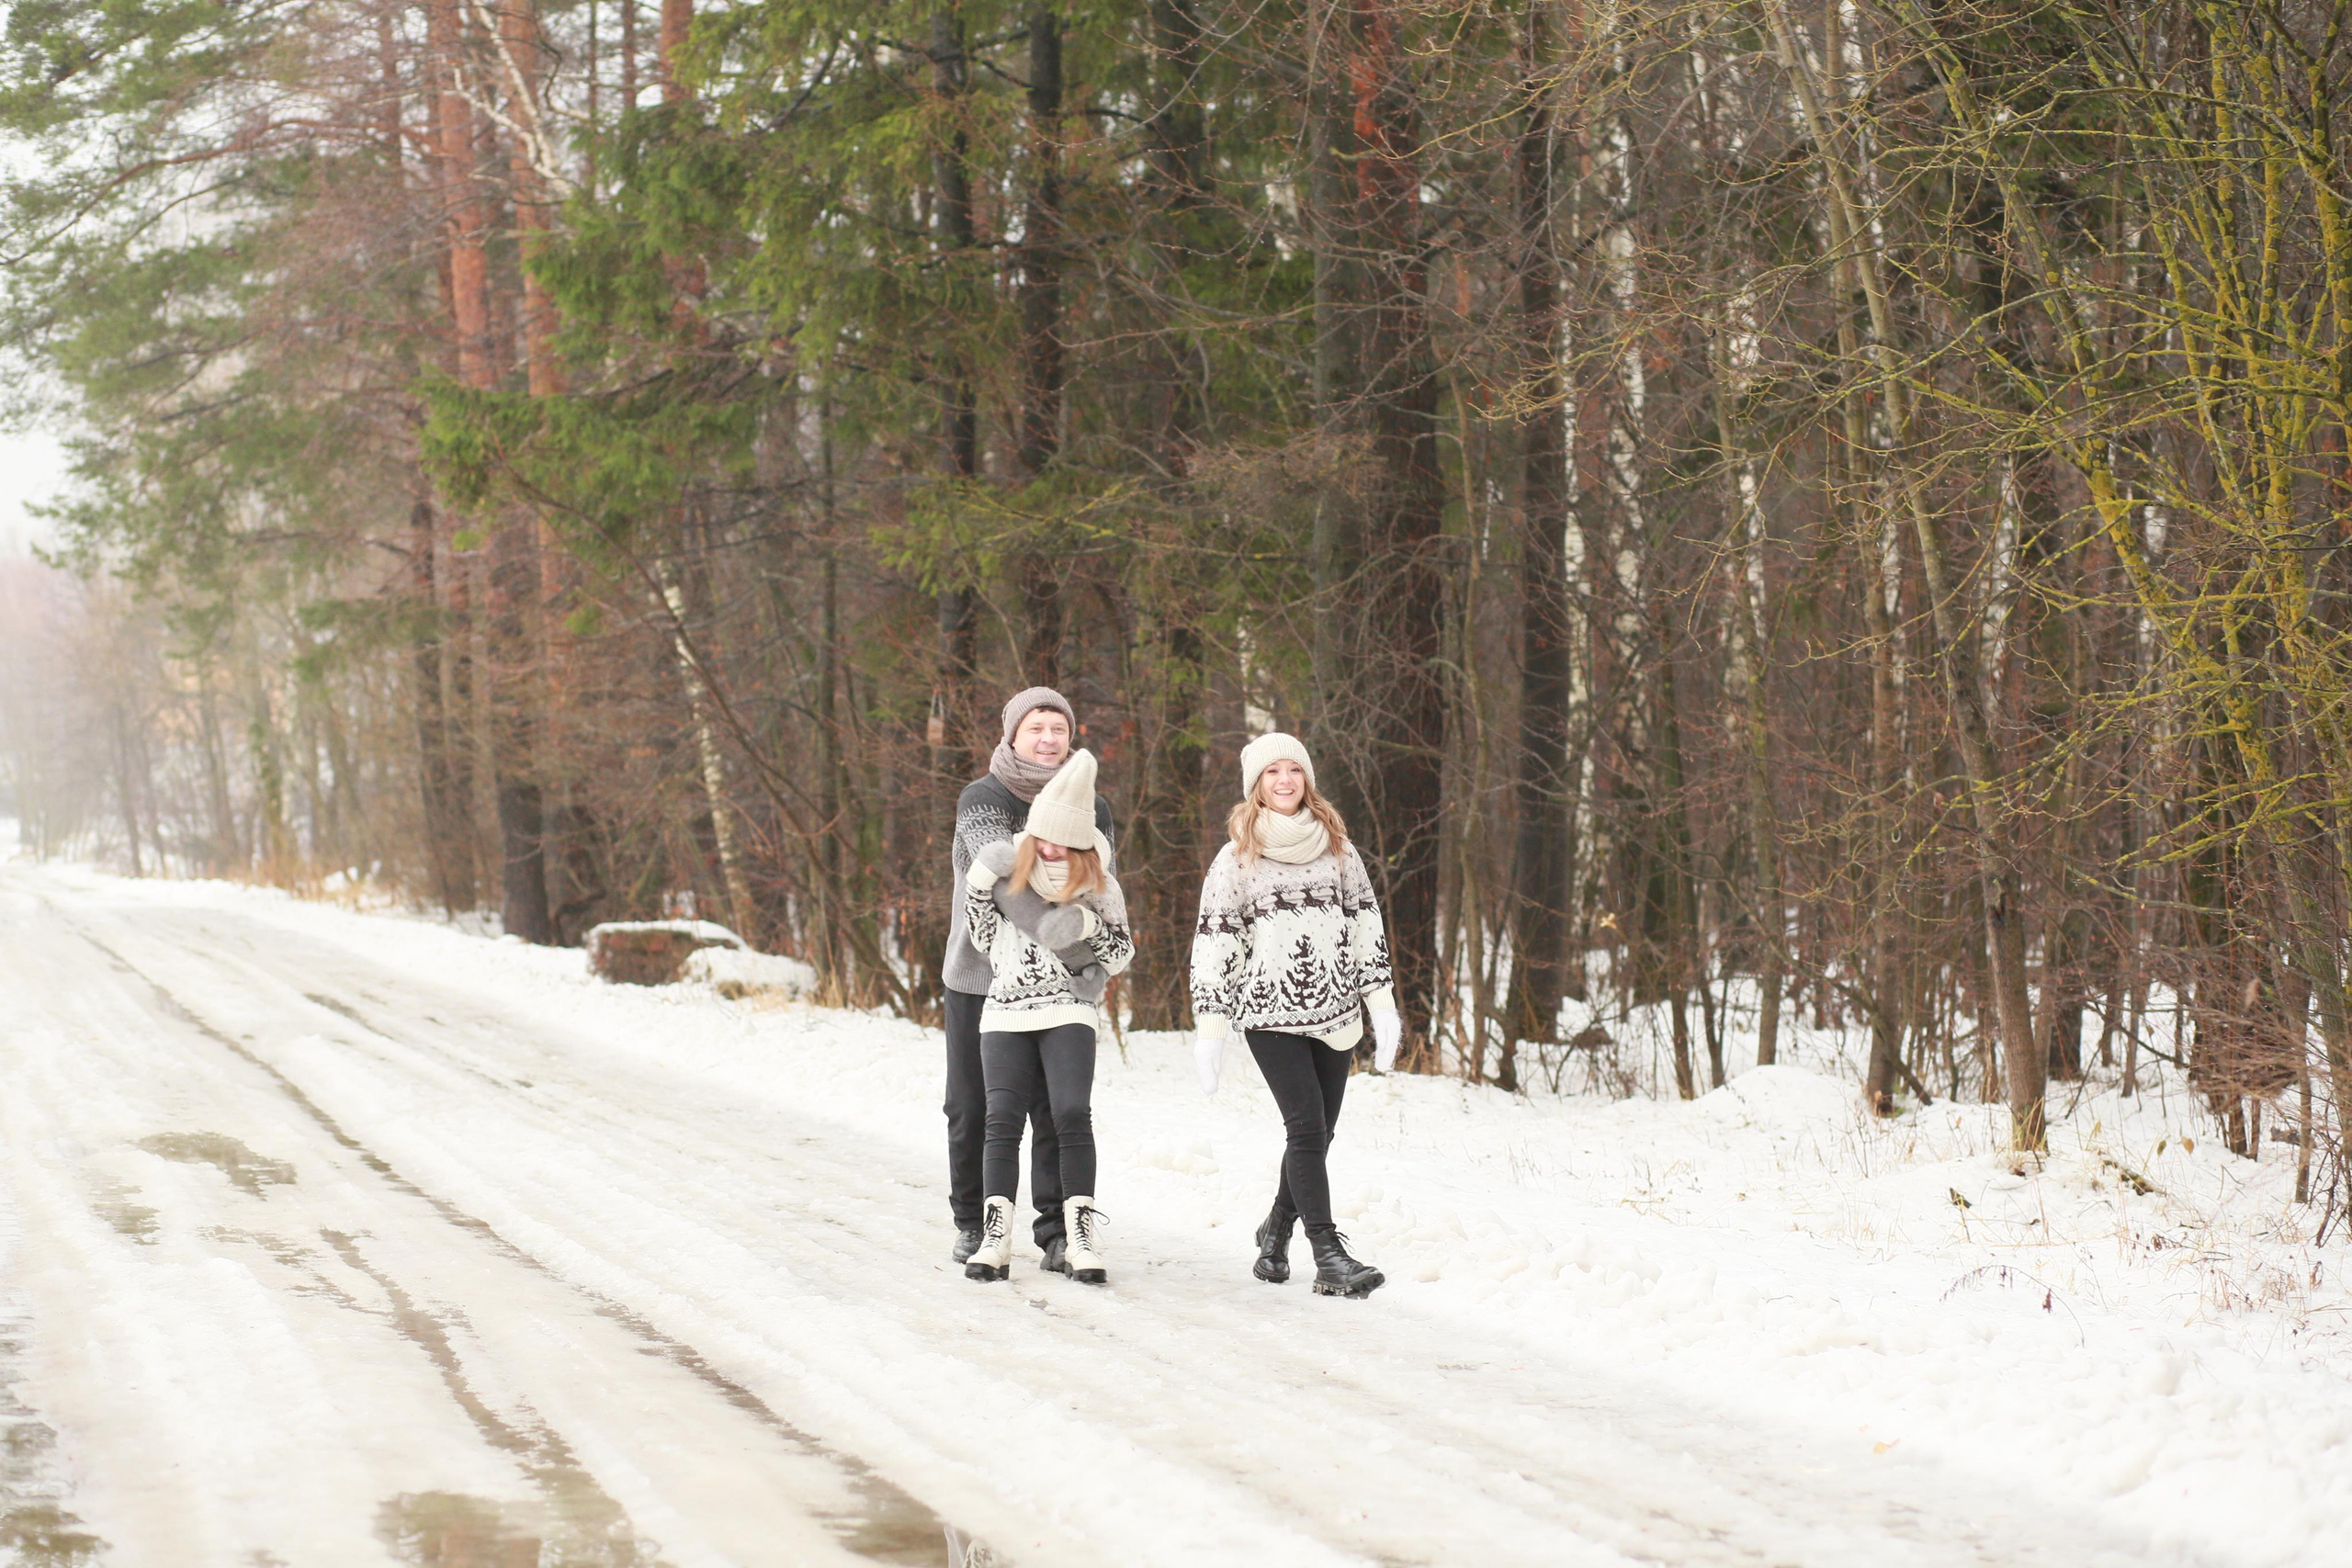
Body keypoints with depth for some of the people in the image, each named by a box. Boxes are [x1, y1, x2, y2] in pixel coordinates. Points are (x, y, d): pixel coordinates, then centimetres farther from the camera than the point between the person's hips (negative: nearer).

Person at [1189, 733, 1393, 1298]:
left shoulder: (1337, 848, 10)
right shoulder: (1236, 859, 2)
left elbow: (1366, 927, 11)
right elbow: (1213, 944, 1)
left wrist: (1382, 1006, 5)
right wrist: (1210, 1028, -2)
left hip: (1334, 1013, 4)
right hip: (1269, 1013, -4)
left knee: (1316, 1132, 6)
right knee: (1308, 1127, -12)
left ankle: (1277, 1230, 27)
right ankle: (1329, 1256, -13)